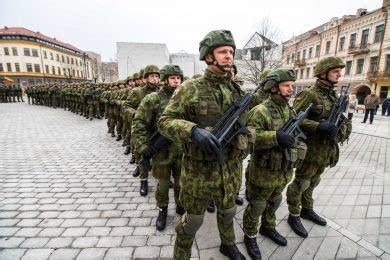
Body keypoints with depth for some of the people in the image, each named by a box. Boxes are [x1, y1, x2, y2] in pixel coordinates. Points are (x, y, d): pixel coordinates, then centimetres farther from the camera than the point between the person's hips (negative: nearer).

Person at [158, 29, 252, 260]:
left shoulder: (238, 91, 4)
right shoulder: (191, 89, -12)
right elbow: (165, 121, -16)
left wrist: (247, 138, -4)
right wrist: (194, 131, -33)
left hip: (232, 169, 5)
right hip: (199, 170, -5)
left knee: (228, 211, 28)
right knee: (193, 219, 16)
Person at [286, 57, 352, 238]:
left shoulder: (333, 96, 12)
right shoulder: (309, 94, -15)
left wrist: (342, 129, 1)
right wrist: (318, 126, -30)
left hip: (326, 150, 8)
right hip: (311, 149, -8)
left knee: (313, 182, 22)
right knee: (300, 184, 5)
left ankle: (307, 210, 41)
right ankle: (294, 216, 22)